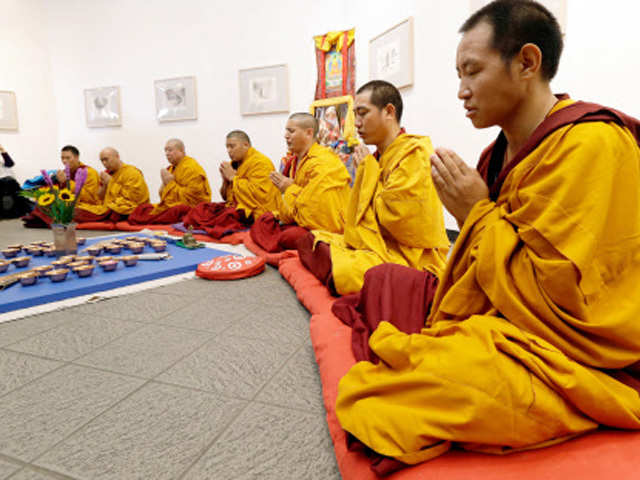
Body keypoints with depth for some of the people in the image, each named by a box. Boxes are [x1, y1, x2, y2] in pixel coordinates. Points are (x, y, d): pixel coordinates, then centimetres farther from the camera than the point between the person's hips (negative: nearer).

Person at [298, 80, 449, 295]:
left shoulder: (414, 154, -12)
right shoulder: (381, 157, 16)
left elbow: (394, 216, -19)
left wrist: (368, 170, -9)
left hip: (412, 259, -9)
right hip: (379, 245, 9)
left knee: (342, 272, -33)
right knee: (310, 241, 1)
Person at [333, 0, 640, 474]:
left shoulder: (589, 145, -20)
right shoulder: (503, 152, 6)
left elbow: (559, 297, -22)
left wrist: (477, 213, -18)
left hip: (576, 359, -9)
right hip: (504, 315, 9)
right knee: (383, 281, 10)